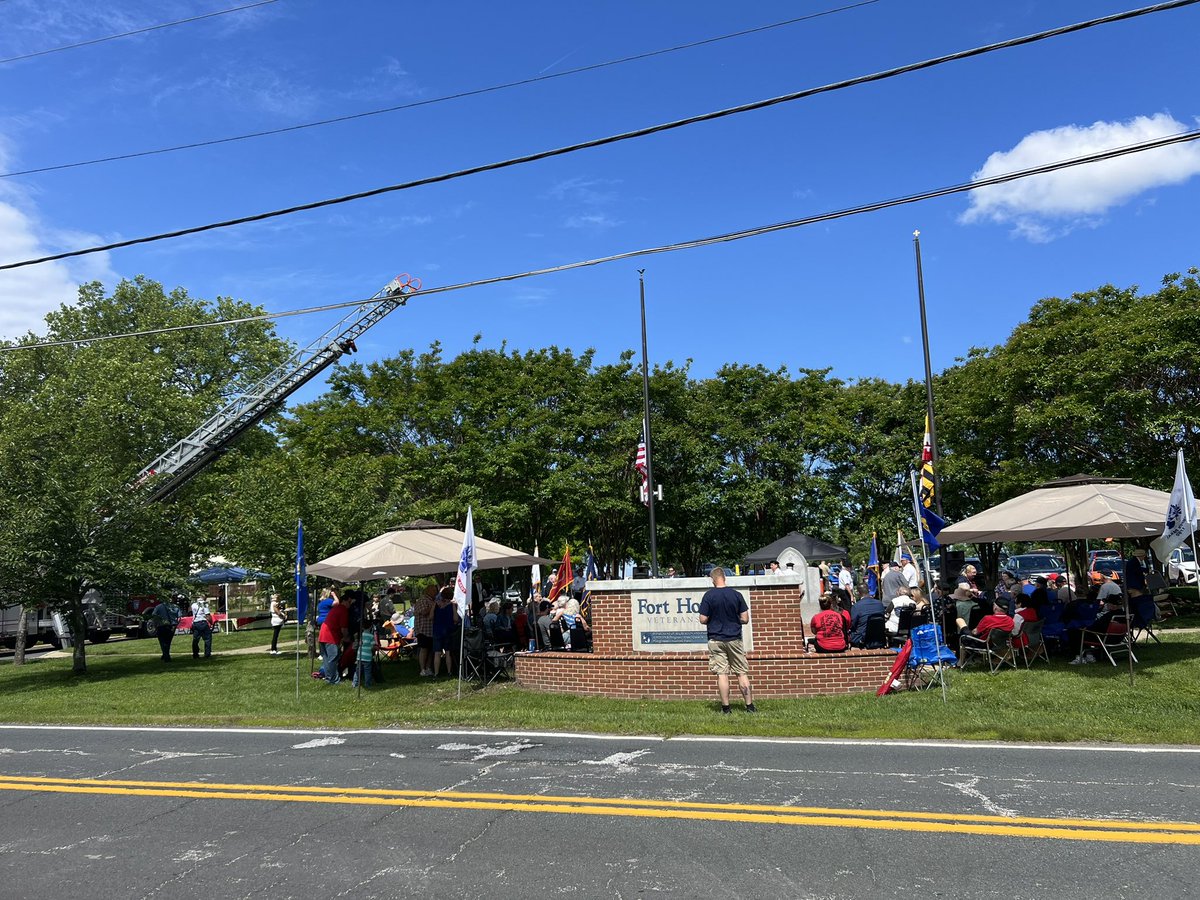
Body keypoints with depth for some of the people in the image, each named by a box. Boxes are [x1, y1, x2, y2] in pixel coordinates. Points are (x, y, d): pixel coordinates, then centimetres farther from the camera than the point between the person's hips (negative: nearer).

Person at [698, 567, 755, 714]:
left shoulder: (708, 596, -8)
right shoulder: (736, 595, -3)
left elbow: (703, 620, -8)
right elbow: (745, 619, -3)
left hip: (716, 640, -1)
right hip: (734, 638, 1)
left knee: (721, 674, 2)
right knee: (742, 673, 8)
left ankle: (725, 708, 5)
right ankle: (750, 706, 11)